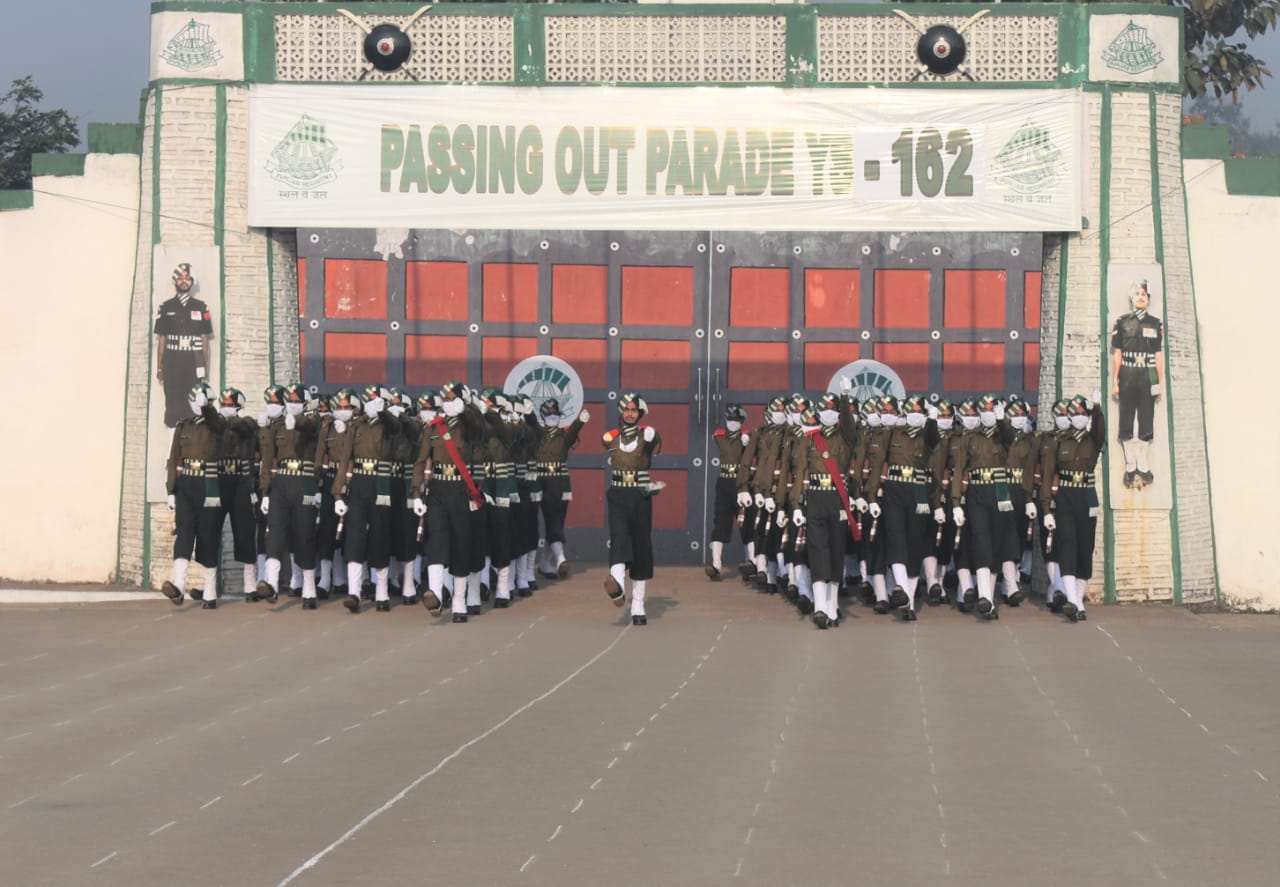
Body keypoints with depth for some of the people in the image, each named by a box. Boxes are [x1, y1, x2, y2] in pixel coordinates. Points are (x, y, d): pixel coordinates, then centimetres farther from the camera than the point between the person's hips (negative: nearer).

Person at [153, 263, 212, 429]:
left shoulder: (200, 308, 9)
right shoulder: (166, 307, 9)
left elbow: (204, 339, 9)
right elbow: (161, 340, 9)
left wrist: (206, 368, 3)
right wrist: (159, 368, 4)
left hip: (193, 364, 0)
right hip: (172, 364, 0)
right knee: (173, 405, -3)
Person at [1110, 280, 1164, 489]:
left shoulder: (1155, 323, 8)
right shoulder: (1122, 322, 5)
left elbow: (1159, 355, 9)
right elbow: (1117, 354, 5)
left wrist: (1160, 382, 5)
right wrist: (1114, 382, 1)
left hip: (1148, 378, 0)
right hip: (1127, 377, 0)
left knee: (1146, 425, 2)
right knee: (1126, 424, 1)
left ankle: (1144, 469, 8)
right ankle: (1130, 468, 9)